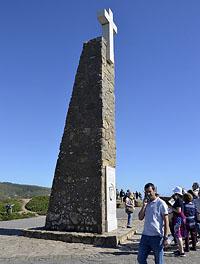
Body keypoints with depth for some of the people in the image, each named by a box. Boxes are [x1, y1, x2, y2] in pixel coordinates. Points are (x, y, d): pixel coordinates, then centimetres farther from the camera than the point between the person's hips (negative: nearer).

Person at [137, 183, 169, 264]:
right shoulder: (146, 203, 9)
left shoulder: (161, 203, -8)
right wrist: (144, 205, -6)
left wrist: (165, 237, -11)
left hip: (157, 237, -5)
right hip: (145, 236, 6)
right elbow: (140, 217, 4)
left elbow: (166, 221, -7)